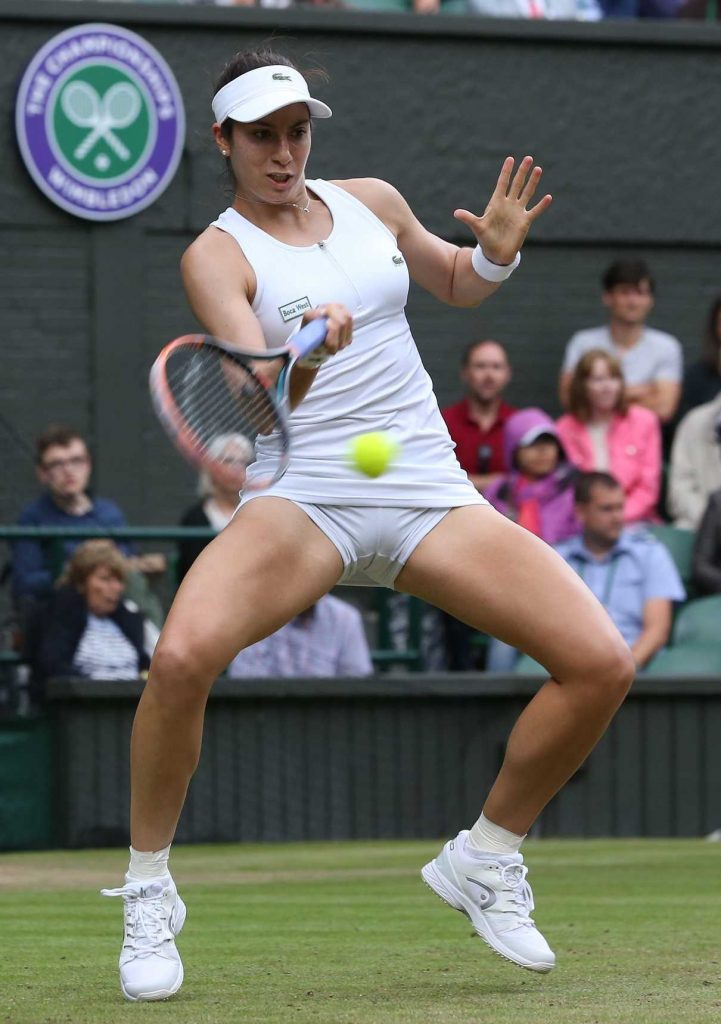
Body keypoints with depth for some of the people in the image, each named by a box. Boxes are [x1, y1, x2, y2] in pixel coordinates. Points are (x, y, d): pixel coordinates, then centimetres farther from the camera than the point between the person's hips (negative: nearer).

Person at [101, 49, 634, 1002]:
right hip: (304, 496, -4)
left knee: (602, 665, -12)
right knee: (182, 656, -33)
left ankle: (486, 859, 13)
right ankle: (149, 895, -10)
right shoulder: (217, 256, -2)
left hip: (429, 491, 4)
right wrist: (305, 358, -39)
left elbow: (456, 283, 29)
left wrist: (497, 250, 6)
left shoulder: (371, 201, 12)